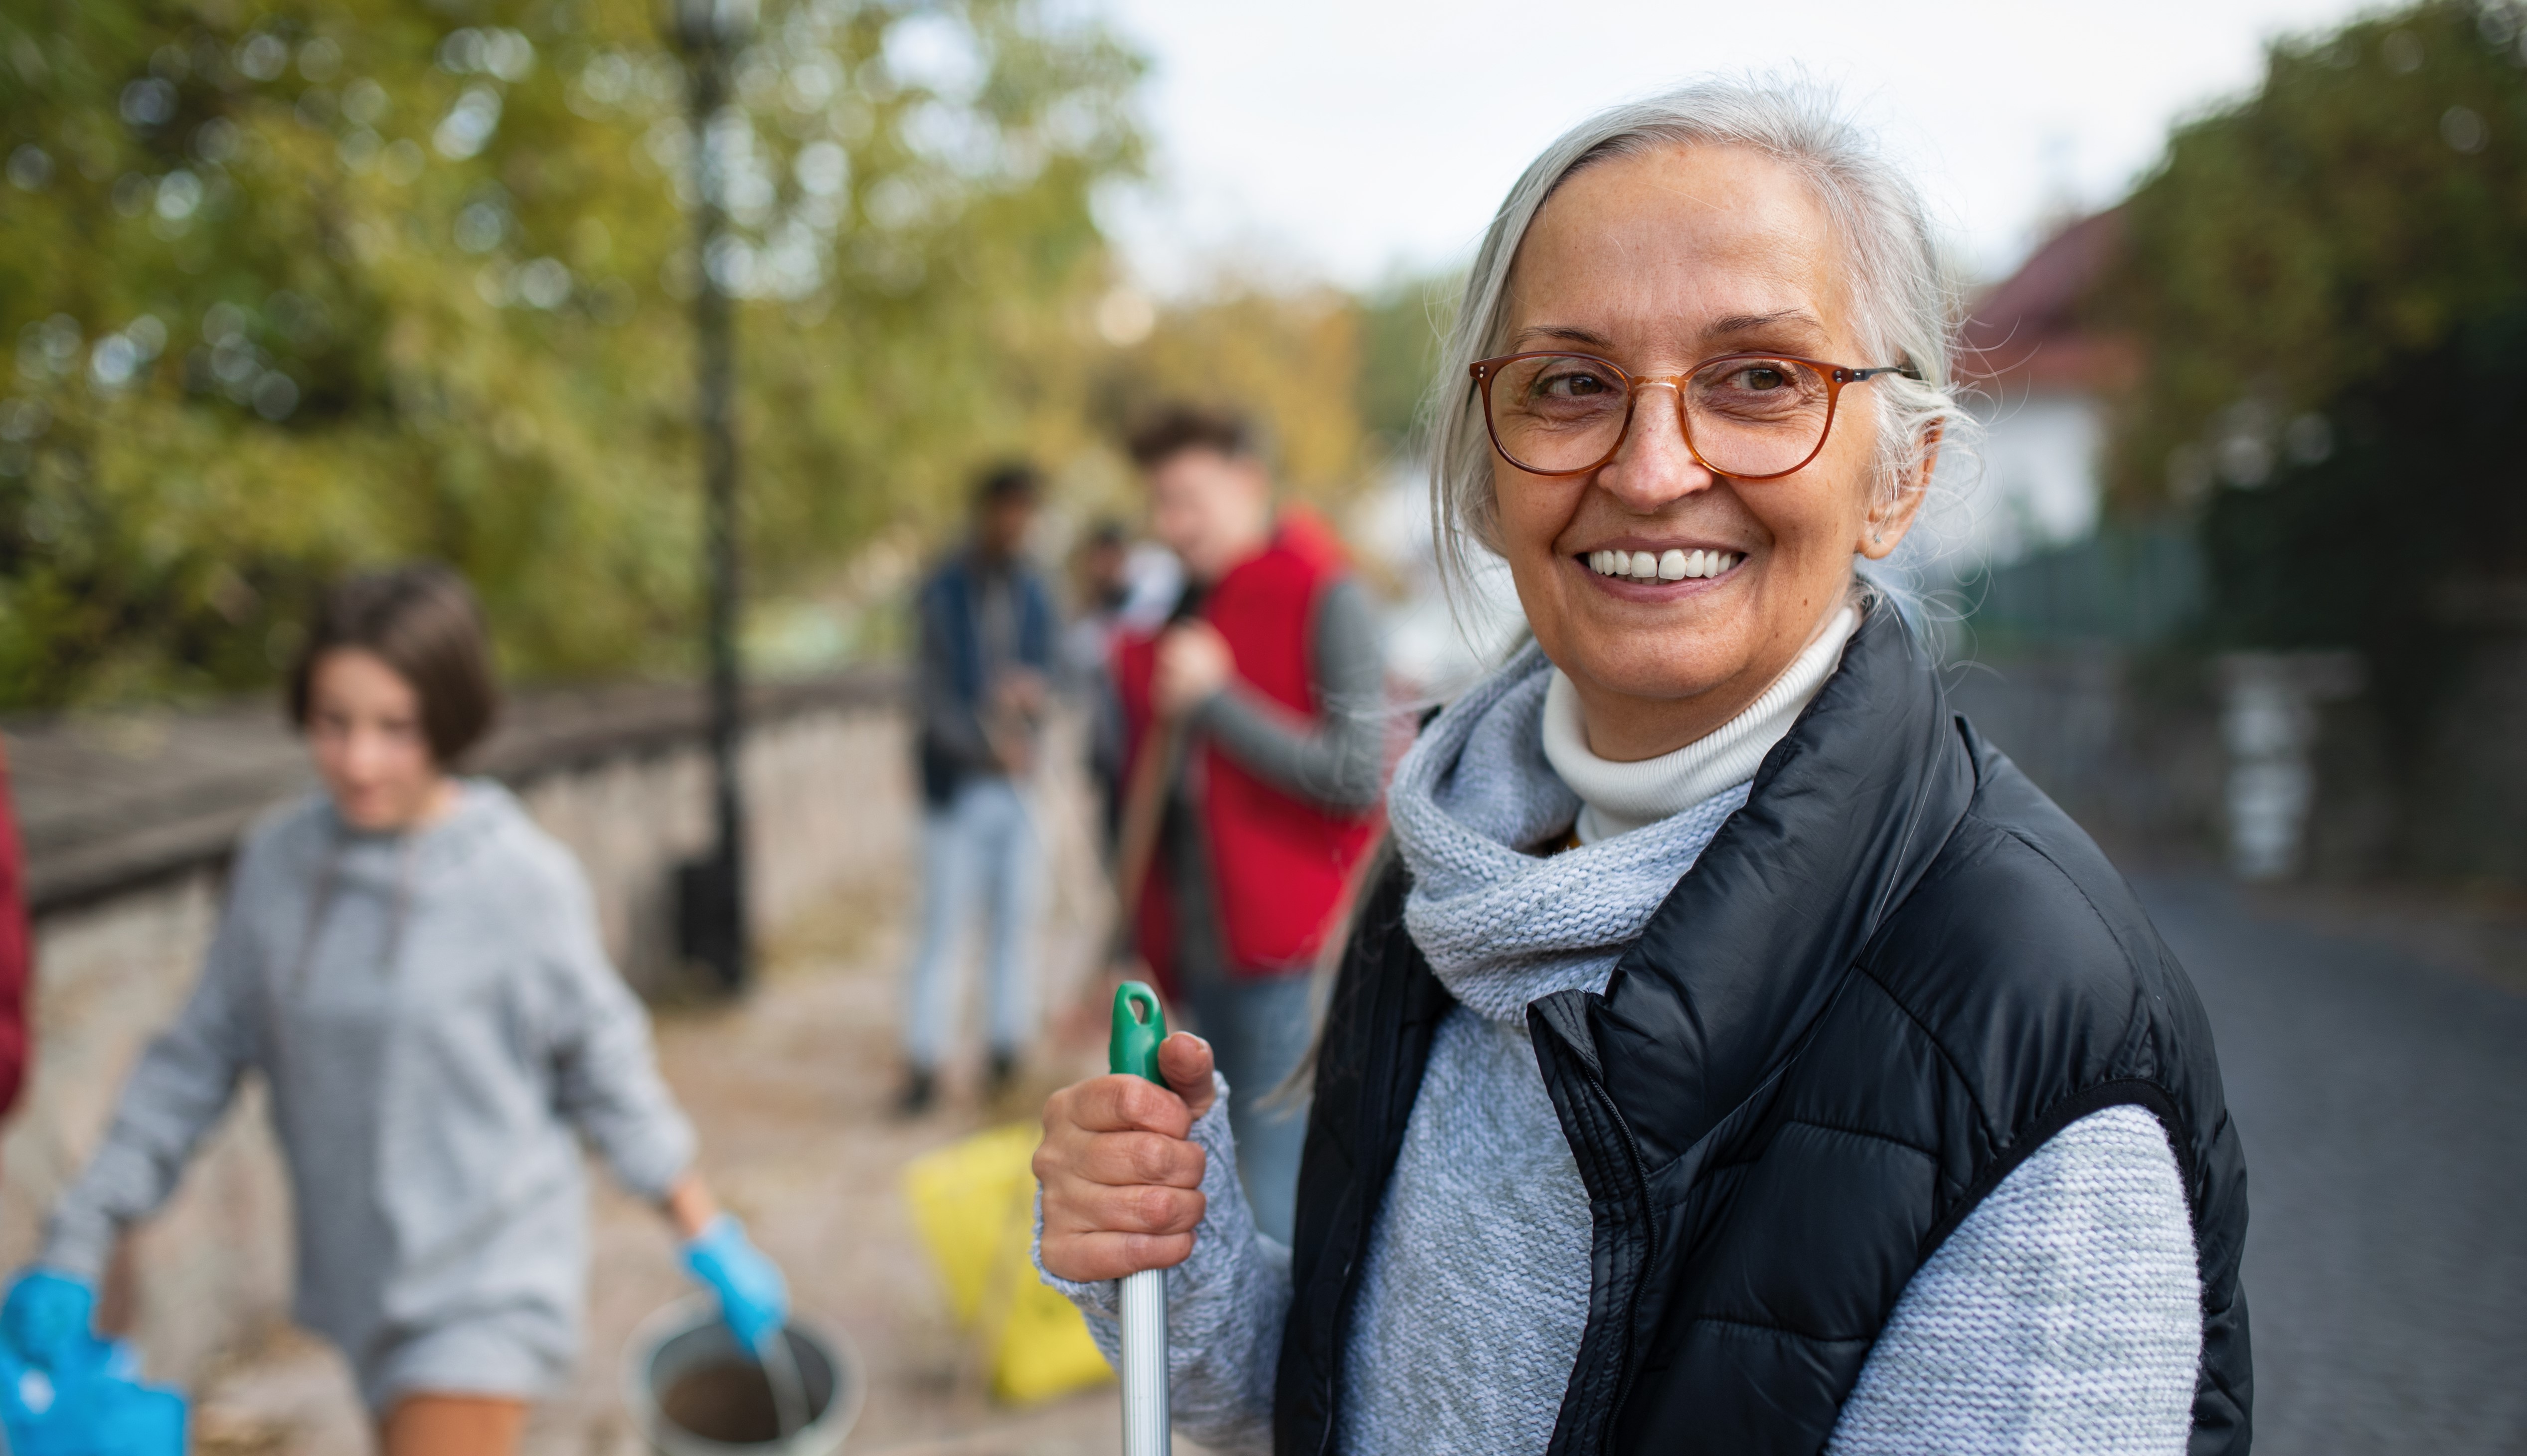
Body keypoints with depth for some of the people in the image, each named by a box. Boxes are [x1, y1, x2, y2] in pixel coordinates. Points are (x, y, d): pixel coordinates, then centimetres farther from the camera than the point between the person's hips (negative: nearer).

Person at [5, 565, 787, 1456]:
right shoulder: (277, 862, -4)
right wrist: (78, 1244, 4)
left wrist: (710, 1243, 1)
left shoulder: (522, 880, -16)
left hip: (489, 1283, -5)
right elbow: (199, 1059, 4)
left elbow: (604, 1072, -5)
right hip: (360, 1277, 5)